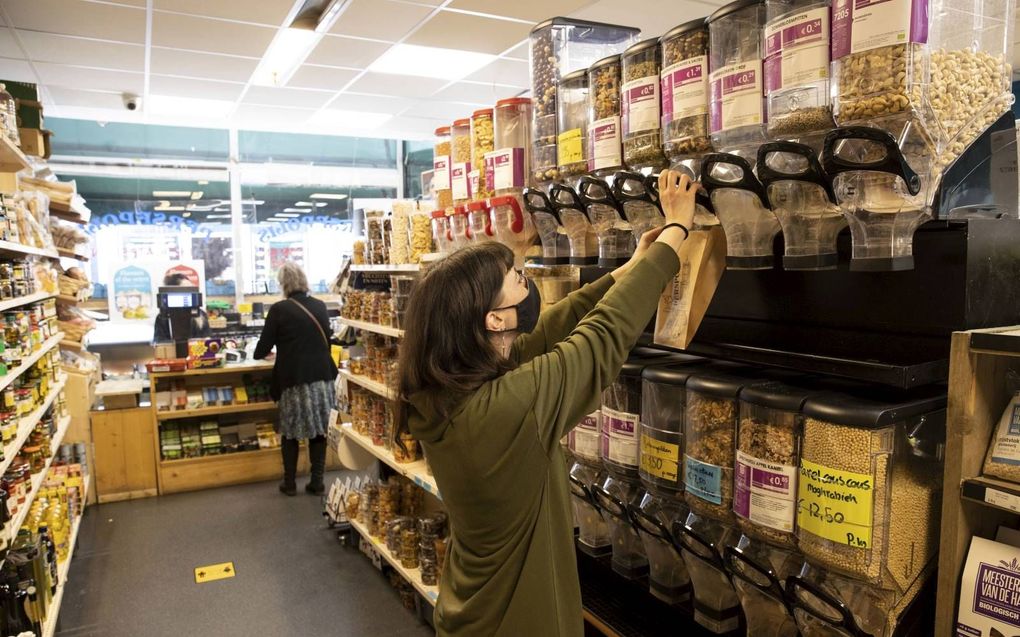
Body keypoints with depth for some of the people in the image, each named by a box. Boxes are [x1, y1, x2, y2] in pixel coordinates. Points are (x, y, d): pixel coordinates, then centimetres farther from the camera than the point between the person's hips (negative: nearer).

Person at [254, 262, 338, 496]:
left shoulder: (279, 309, -8)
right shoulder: (320, 307, 5)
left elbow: (262, 349, -3)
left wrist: (259, 352, 20)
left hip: (293, 380, -3)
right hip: (322, 377, 3)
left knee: (290, 432, 12)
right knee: (319, 431, 10)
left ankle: (289, 483, 20)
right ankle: (317, 482, 15)